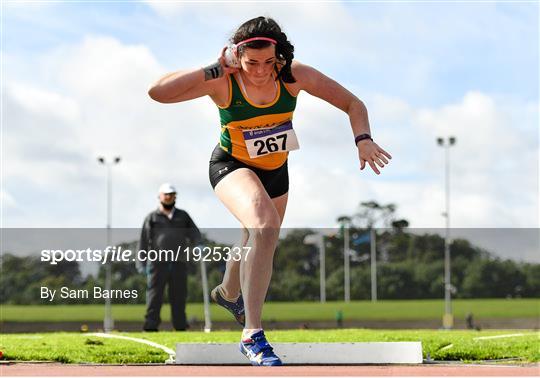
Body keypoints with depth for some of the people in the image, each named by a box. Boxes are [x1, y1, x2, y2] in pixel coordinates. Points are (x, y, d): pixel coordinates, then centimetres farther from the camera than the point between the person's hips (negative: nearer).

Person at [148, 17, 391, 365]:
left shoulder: (294, 75, -21)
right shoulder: (223, 82, -27)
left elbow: (352, 103, -13)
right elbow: (157, 92, -36)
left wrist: (363, 139, -31)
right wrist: (213, 70, -36)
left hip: (276, 170, 5)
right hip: (232, 166, -5)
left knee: (261, 242, 25)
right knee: (264, 227, -34)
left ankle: (228, 293, 62)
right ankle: (252, 336, -26)